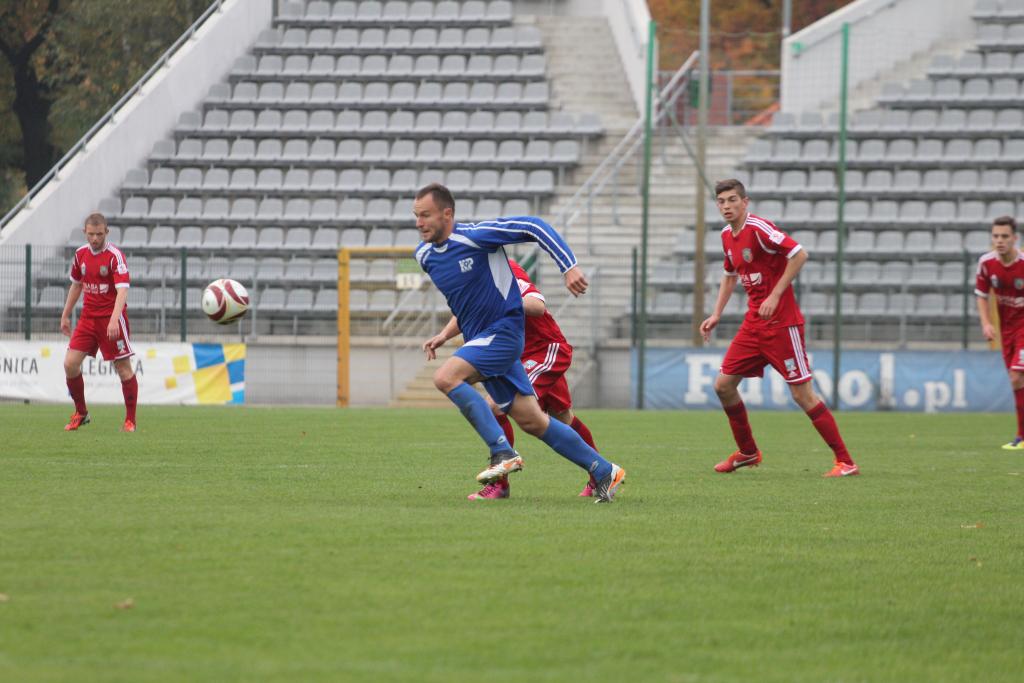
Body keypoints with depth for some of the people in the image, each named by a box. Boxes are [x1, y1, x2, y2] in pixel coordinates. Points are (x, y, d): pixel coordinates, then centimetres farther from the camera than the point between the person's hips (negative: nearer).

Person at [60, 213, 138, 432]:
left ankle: (130, 421, 8)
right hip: (88, 317, 5)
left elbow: (122, 290, -22)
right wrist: (65, 315, 21)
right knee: (70, 363, -4)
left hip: (111, 319, -5)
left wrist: (114, 319, -35)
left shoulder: (115, 256, -13)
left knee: (124, 368, -3)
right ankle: (81, 413, 12)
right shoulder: (81, 254, 5)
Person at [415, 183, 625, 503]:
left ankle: (503, 453, -21)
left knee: (446, 377, -25)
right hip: (479, 338, 8)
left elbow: (534, 227, -15)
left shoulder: (475, 236, -17)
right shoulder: (424, 255, 6)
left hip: (504, 330, -8)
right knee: (530, 421, 6)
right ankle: (605, 472, 15)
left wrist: (569, 266, -20)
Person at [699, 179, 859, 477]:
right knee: (723, 385, 6)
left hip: (781, 323, -8)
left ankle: (845, 461, -4)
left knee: (802, 393, -9)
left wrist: (775, 296, -23)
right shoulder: (727, 236, 10)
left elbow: (799, 254, -23)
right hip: (753, 324, 8)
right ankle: (747, 452, 24)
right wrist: (716, 314, 17)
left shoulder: (758, 228, -16)